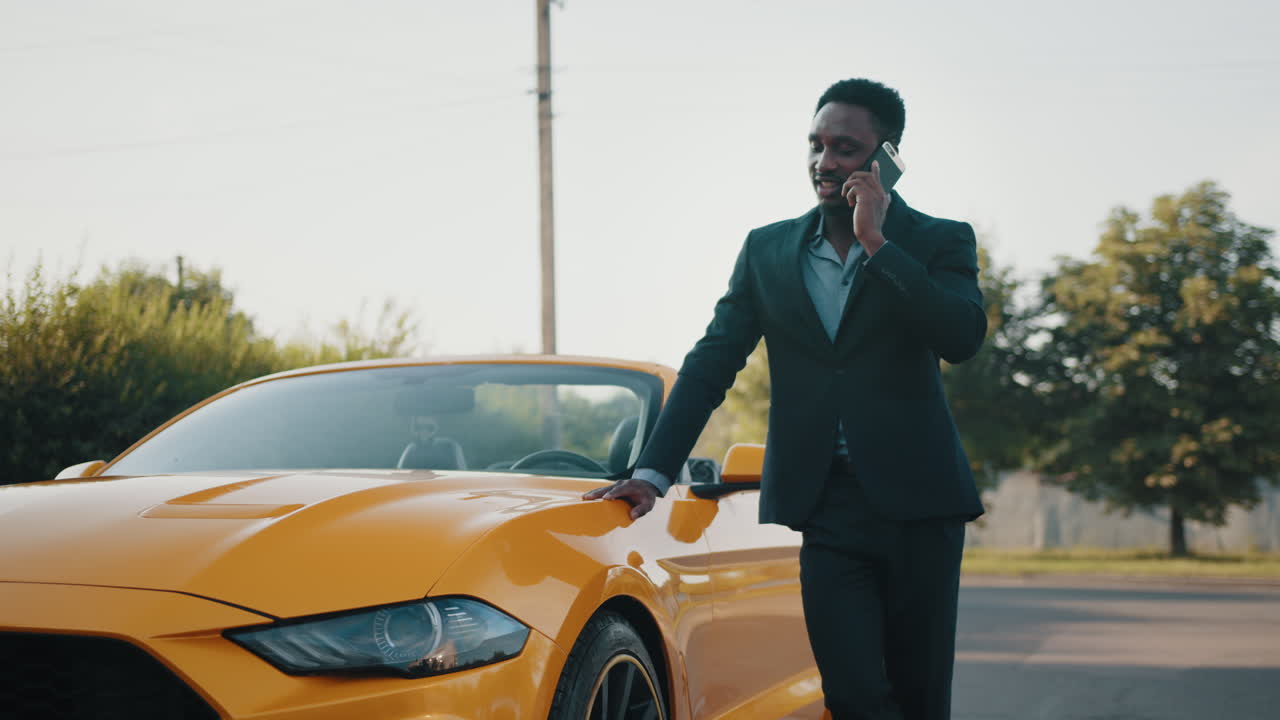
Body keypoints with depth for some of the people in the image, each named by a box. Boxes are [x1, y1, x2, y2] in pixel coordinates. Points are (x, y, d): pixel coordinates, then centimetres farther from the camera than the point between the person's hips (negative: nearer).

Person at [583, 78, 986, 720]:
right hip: (817, 508, 1)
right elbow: (710, 364, 8)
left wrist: (877, 243, -16)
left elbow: (962, 337, -15)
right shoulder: (766, 250, 11)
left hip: (915, 502, -1)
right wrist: (652, 473, -2)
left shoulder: (940, 243, 3)